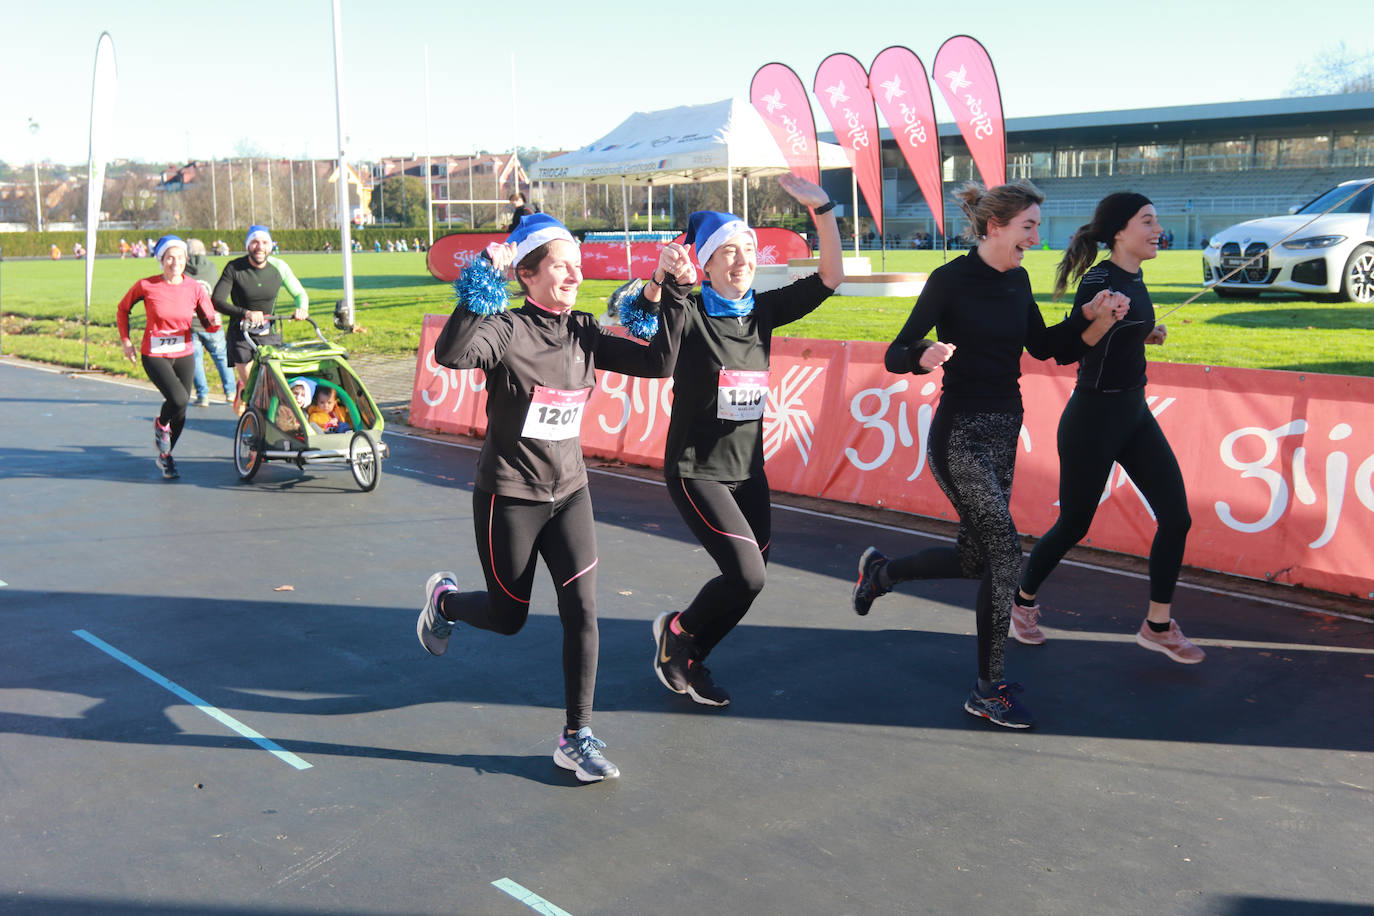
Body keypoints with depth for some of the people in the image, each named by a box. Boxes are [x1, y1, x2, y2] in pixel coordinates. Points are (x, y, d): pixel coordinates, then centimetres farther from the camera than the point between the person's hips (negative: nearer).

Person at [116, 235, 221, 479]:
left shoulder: (194, 288, -4)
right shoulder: (146, 286, -10)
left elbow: (209, 323, -2)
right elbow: (122, 309, 6)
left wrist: (215, 321, -25)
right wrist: (125, 340, 0)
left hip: (183, 355, 3)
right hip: (154, 355, -3)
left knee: (181, 411, 8)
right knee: (178, 398, -24)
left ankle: (165, 455, 32)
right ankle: (160, 424, 11)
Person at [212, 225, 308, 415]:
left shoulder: (279, 267, -1)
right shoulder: (234, 268, -9)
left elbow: (300, 293, 8)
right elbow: (216, 301, -17)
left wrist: (302, 308, -16)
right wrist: (246, 313, -32)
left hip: (270, 334, 2)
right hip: (241, 335, -2)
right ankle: (241, 392, 21)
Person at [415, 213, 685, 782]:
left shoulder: (583, 334, 1)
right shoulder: (507, 330, -17)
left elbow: (657, 363, -2)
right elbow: (451, 355, -37)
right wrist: (484, 281, -39)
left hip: (569, 492, 5)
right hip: (509, 496, -5)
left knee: (582, 611, -4)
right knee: (508, 618, 11)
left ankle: (576, 738, 8)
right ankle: (443, 597, 45)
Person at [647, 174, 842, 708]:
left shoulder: (763, 310, 4)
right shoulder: (688, 313, -11)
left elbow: (831, 278, 2)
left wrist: (822, 210, -8)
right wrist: (661, 278, -48)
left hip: (748, 469, 6)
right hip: (695, 469, -6)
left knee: (751, 578, 8)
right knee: (746, 575, -15)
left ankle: (686, 660, 31)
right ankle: (677, 632, 13)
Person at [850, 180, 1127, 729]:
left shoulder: (1017, 281, 9)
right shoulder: (951, 280, -12)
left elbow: (1044, 347, 16)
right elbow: (895, 357, -13)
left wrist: (1099, 320, 3)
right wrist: (927, 356, -35)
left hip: (1003, 434, 8)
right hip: (959, 436, -8)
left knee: (974, 560, 13)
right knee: (1006, 551, -13)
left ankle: (881, 571, 41)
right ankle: (989, 690, -1)